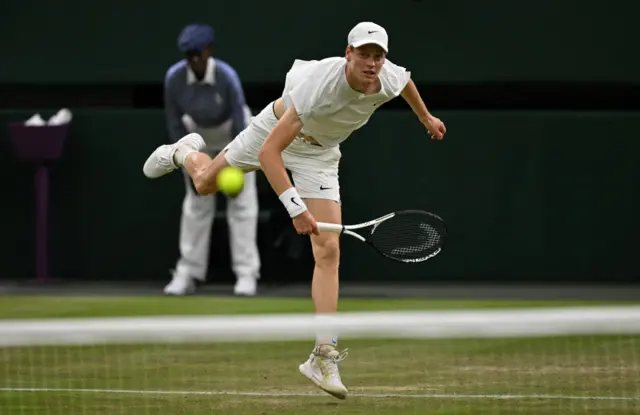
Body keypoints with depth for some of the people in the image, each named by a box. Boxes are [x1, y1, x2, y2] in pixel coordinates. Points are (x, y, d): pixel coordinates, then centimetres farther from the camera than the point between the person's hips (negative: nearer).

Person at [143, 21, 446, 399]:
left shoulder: (390, 79, -26)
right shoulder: (321, 84, -43)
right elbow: (269, 152, -43)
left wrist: (426, 117, 20)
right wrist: (296, 207, -50)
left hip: (320, 152, 3)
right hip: (275, 130, -3)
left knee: (329, 250, -11)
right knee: (206, 184, 19)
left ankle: (324, 355, -11)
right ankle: (185, 153, 58)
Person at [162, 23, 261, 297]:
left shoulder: (227, 77, -32)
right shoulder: (174, 78, -24)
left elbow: (239, 125, -27)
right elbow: (175, 125, -15)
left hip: (233, 138, -2)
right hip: (197, 138, 2)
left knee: (242, 203, -7)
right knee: (196, 204, 2)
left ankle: (246, 273, -5)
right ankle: (188, 273, 5)